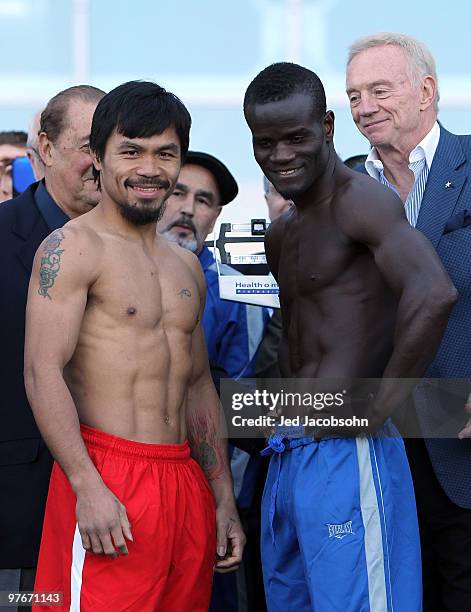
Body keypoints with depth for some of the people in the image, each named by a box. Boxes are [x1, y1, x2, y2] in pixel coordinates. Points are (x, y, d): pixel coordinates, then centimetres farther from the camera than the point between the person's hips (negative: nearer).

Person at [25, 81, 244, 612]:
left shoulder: (185, 266, 20)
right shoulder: (73, 246, -4)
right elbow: (43, 372, -13)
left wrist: (224, 501, 20)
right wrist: (88, 487, -21)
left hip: (185, 483, 7)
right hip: (107, 481, -7)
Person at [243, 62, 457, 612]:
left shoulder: (360, 200, -11)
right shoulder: (282, 236, 19)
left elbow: (432, 295, -27)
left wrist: (376, 408, -21)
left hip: (345, 454, -9)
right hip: (288, 456, 9)